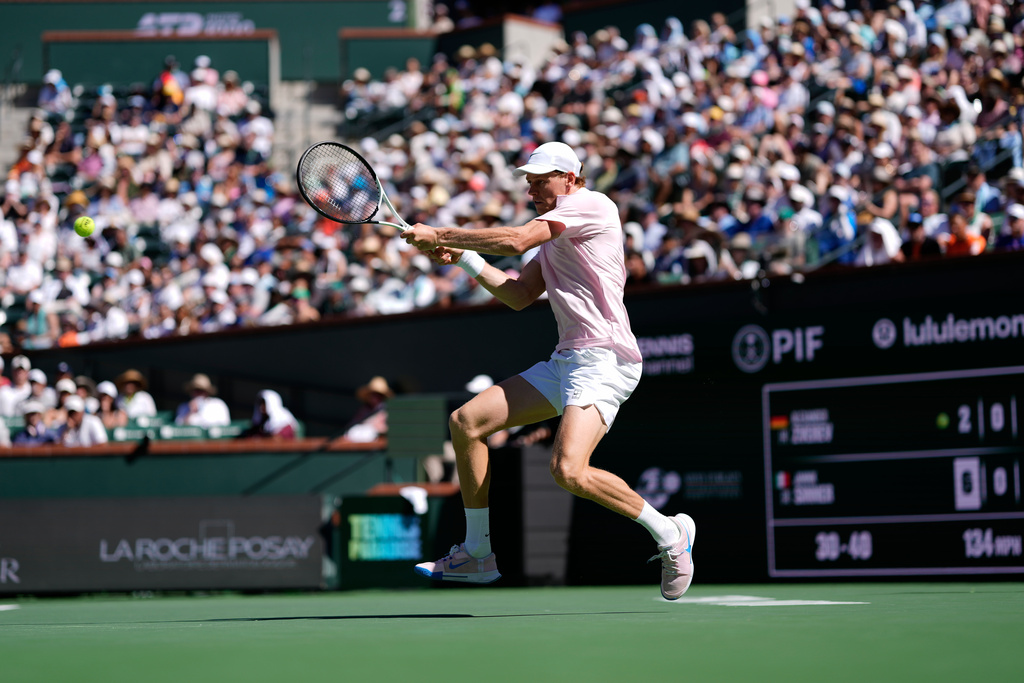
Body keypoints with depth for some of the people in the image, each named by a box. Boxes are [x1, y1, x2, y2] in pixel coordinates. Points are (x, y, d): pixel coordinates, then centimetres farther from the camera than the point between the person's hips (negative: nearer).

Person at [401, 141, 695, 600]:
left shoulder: (591, 204, -6)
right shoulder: (553, 238, 24)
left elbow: (514, 240, -15)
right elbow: (519, 296, 20)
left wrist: (440, 234, -8)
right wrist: (462, 257, 10)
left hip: (603, 360, -10)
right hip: (564, 362, 10)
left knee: (568, 470, -27)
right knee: (466, 421, 3)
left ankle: (669, 534, -5)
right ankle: (477, 555, 11)